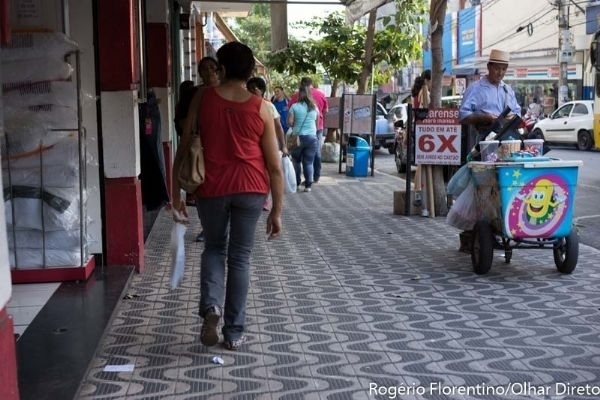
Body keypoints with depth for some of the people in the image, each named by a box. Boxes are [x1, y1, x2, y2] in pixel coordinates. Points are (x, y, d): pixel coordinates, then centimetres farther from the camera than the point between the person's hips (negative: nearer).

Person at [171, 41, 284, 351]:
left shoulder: (202, 98, 0)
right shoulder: (261, 108, 0)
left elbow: (184, 146, 1)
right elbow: (275, 166, -1)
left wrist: (176, 190, 10)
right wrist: (277, 211, 5)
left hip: (212, 188, 0)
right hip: (250, 189, 0)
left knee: (214, 248, 21)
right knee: (240, 257, 10)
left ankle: (211, 306, -3)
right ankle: (234, 332, 14)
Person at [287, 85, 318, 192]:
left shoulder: (295, 106, -5)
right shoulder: (314, 107, 3)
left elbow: (289, 122, -7)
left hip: (298, 136, -1)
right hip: (312, 137, 1)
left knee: (296, 161, 14)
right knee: (309, 162, 4)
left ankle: (296, 183, 19)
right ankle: (308, 185, 1)